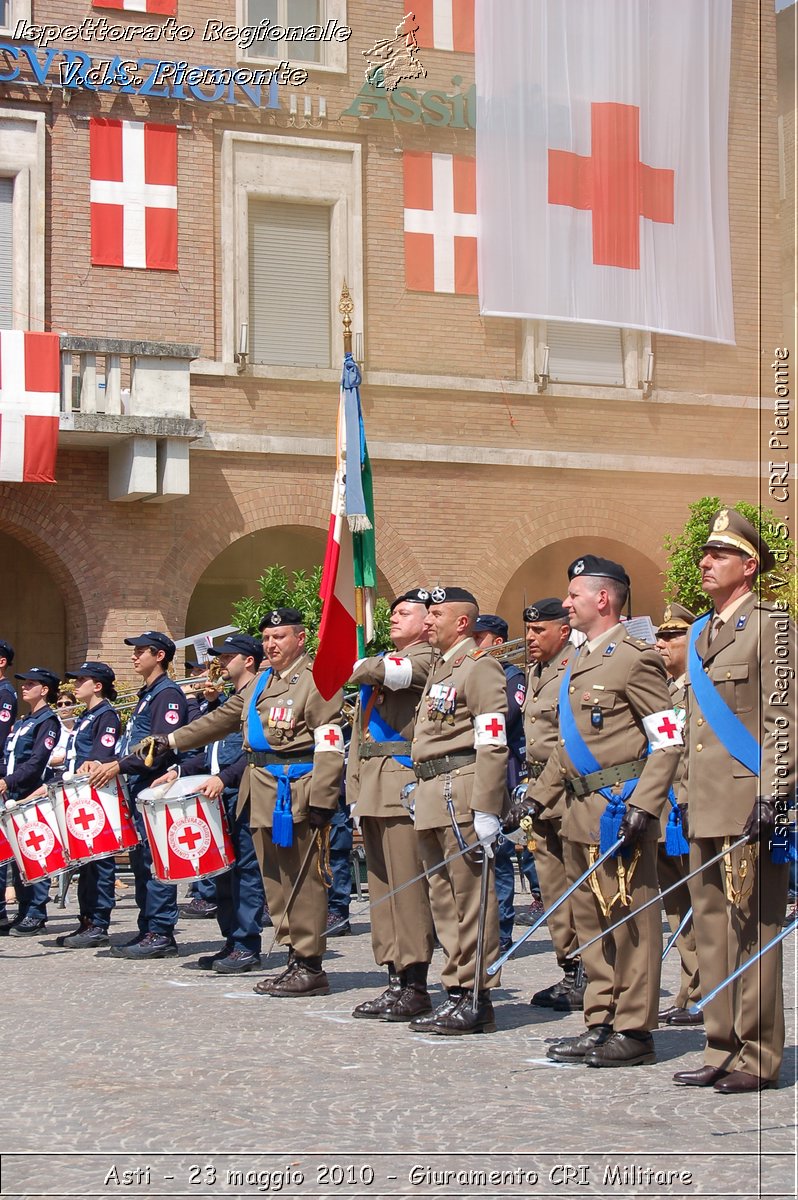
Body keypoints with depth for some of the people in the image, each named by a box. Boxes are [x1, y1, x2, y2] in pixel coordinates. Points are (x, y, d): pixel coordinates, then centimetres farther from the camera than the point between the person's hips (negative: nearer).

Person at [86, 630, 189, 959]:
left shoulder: (168, 694, -10)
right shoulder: (147, 695, 21)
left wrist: (119, 766, -22)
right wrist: (103, 763, 11)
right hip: (138, 788, 10)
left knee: (154, 860, -9)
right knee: (141, 860, 10)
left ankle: (161, 934, -7)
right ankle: (148, 931, 14)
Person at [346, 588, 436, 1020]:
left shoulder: (425, 659, -3)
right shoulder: (384, 659, 23)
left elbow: (391, 673, -24)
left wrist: (351, 668, -5)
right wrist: (355, 784, 17)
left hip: (403, 783, -9)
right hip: (373, 787, 9)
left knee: (407, 886, -9)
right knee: (381, 886, 9)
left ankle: (414, 987, -6)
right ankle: (396, 979, 15)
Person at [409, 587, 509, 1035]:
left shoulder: (481, 667, -9)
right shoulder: (440, 668, 22)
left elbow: (493, 745, -16)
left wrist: (487, 810, -21)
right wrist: (420, 782, 21)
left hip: (462, 794, -10)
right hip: (433, 796, 10)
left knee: (471, 898, -6)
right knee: (445, 899, 12)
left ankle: (474, 1000, -3)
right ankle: (459, 993, 18)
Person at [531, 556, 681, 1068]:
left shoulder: (634, 659, -10)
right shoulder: (579, 663, 17)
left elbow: (670, 738, -15)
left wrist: (643, 805, -22)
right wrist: (540, 796, 20)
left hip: (619, 808, -9)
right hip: (583, 810, 9)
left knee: (630, 921, -3)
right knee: (592, 923, 12)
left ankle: (634, 1031, 3)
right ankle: (601, 1024, 19)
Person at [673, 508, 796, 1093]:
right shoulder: (701, 634, 18)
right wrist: (685, 794, 19)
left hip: (749, 801, -8)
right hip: (708, 806, 8)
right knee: (712, 926, 9)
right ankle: (722, 1049, 15)